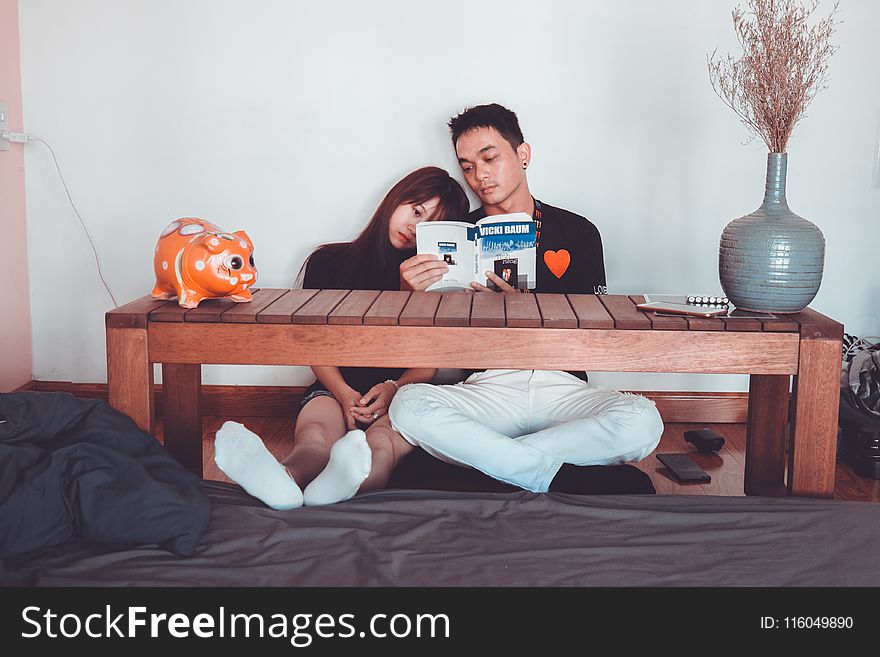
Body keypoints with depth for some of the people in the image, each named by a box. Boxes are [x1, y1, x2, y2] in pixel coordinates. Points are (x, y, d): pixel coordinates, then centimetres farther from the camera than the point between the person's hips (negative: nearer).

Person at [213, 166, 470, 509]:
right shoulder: (327, 261, 14)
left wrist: (394, 388, -16)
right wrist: (344, 393, -12)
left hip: (402, 392, 0)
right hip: (335, 389, 1)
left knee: (382, 440, -38)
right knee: (315, 432, -36)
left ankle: (338, 483, -72)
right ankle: (281, 482, -70)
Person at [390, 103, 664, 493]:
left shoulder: (578, 232, 12)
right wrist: (409, 291, -15)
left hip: (564, 388, 0)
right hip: (486, 385, 0)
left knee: (642, 422, -30)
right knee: (408, 406, -31)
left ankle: (481, 454, -21)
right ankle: (559, 479, -27)